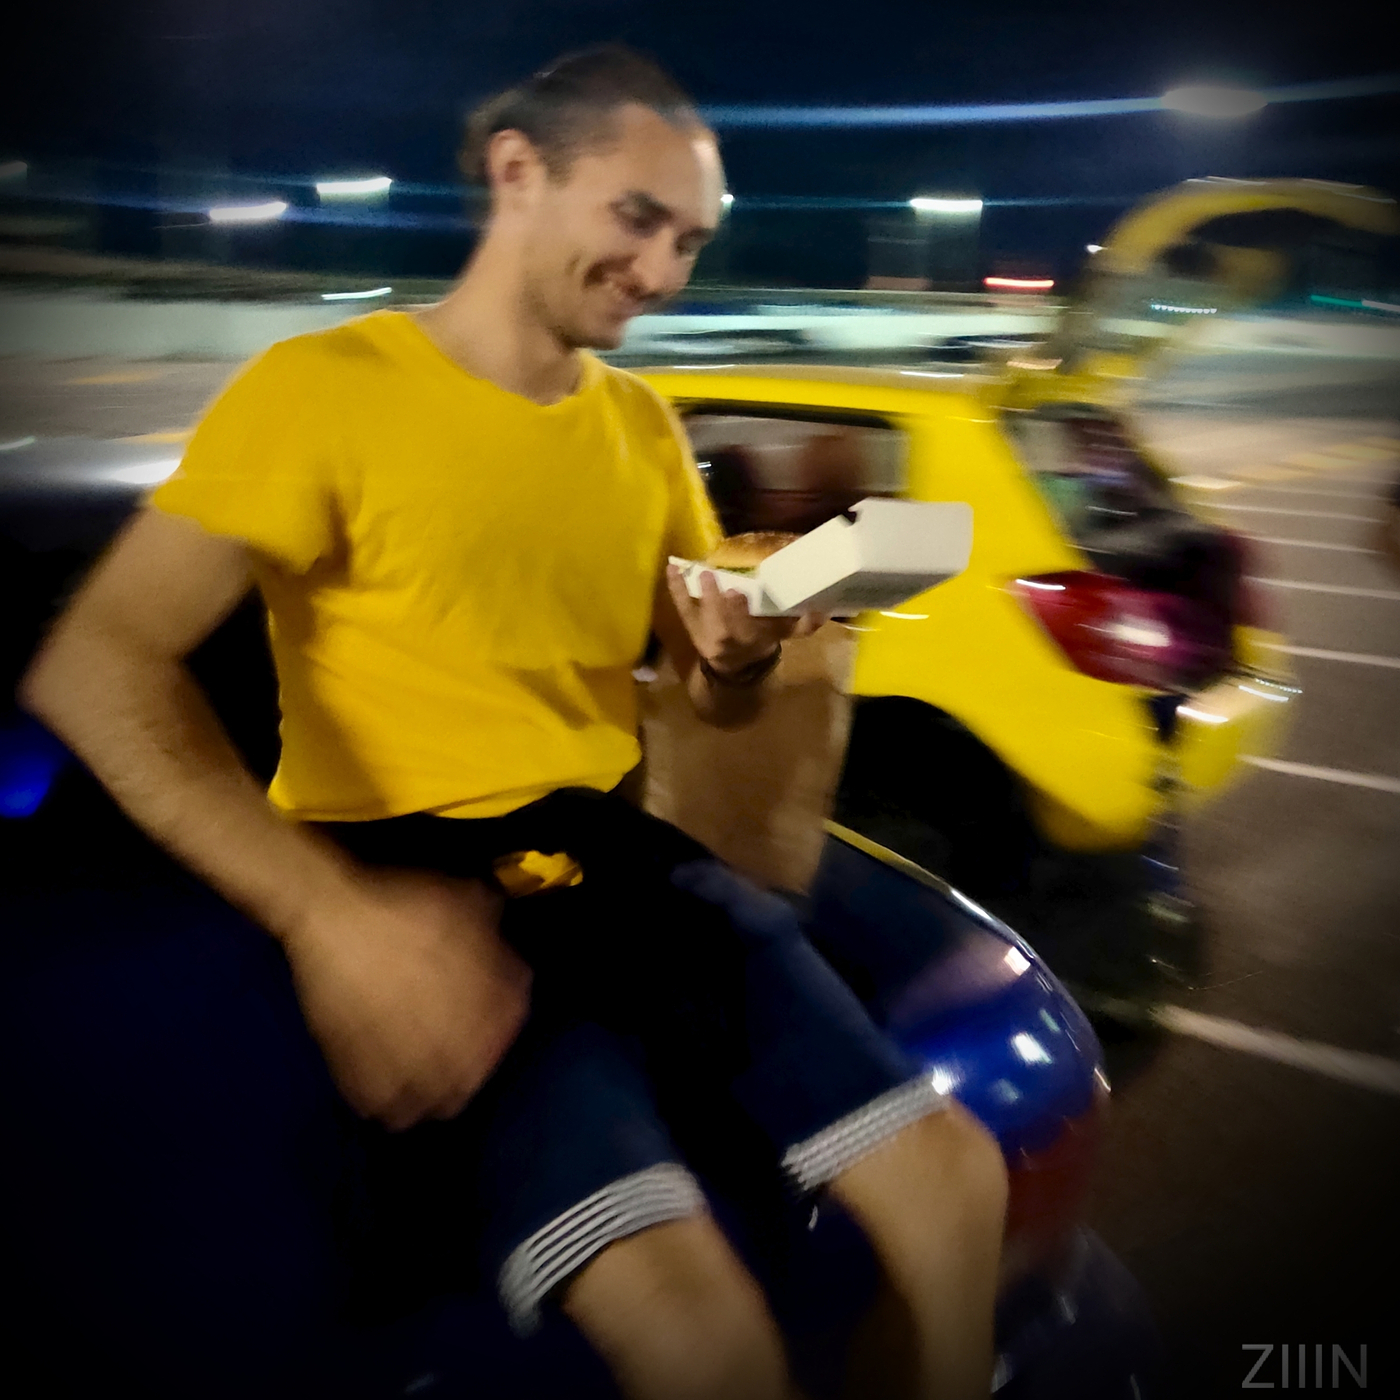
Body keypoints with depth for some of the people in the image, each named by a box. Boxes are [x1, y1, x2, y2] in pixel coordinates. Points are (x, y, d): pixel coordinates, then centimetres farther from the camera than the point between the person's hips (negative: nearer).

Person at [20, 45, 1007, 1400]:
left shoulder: (641, 424, 15)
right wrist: (326, 912, -29)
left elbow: (716, 699, 19)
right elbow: (92, 663, -15)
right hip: (410, 877, -5)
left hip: (610, 851, 6)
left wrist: (738, 654, -7)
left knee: (951, 1181, -8)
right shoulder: (328, 386, -5)